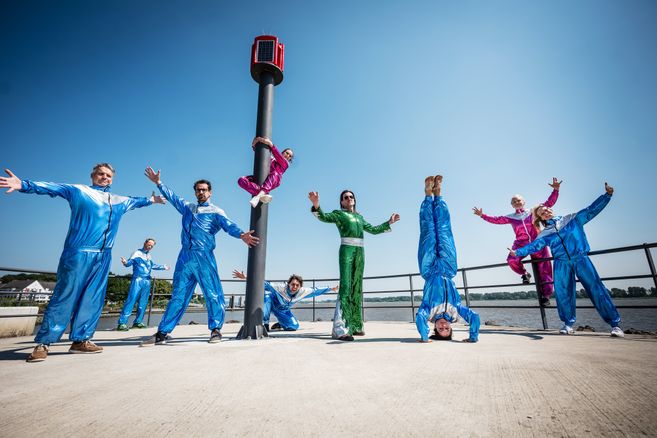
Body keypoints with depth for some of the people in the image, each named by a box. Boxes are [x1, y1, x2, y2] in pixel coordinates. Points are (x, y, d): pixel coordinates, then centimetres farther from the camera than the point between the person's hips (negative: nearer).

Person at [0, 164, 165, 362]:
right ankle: (43, 343, 5)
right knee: (65, 296, -4)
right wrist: (25, 185, -24)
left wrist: (151, 200, 51)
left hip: (103, 257, 6)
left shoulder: (119, 201, 21)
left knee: (93, 299, 6)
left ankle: (80, 340, 13)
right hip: (78, 253, -5)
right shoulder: (78, 190, 6)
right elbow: (53, 188, -8)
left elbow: (134, 201, 38)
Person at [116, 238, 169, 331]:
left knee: (143, 303, 9)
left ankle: (137, 322, 17)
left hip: (147, 281, 7)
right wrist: (125, 262, -36)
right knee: (131, 300, -14)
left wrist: (163, 267, 40)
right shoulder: (137, 253, -1)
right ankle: (122, 323, -12)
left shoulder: (149, 255, 18)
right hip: (138, 280, -7)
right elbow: (129, 262, -13)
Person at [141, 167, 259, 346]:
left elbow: (229, 225, -12)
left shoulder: (216, 212, 4)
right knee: (178, 295, 8)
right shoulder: (187, 207, 21)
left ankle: (215, 330, 7)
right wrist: (159, 183, 39)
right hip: (184, 257, 5)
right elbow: (172, 197, 37)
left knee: (213, 294, -5)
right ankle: (162, 333, 13)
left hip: (204, 257, -4)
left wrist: (241, 235, -32)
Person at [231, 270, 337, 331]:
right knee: (267, 295, -38)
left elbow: (315, 291, -11)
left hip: (283, 311, 4)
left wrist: (330, 289, -9)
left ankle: (279, 325, 22)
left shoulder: (303, 291, -24)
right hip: (272, 303, -4)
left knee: (294, 326, -10)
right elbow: (265, 284, -38)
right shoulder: (281, 287, -36)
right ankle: (264, 324, -26)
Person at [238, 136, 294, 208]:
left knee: (274, 173, -39)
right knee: (241, 180, -23)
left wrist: (271, 144, -12)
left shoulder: (285, 164, 21)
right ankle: (263, 195, -44)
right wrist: (254, 144, -2)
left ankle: (259, 195, -58)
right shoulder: (270, 158, 32)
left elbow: (278, 157, 0)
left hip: (274, 181, -3)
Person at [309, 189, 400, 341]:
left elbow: (373, 230, 33)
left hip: (360, 251, 6)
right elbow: (324, 217, -9)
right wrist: (316, 205, -28)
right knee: (345, 286, -17)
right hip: (347, 249, -6)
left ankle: (354, 325, 13)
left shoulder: (359, 217, 26)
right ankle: (340, 329, -21)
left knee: (356, 288, 6)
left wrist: (389, 222, 36)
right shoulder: (339, 213, 10)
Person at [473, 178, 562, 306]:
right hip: (520, 243, 0)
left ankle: (545, 294, 8)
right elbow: (496, 220, 11)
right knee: (512, 260, -27)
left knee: (544, 267, -3)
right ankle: (524, 274, 4)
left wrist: (555, 190, -6)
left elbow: (549, 203, 6)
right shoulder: (510, 217, 13)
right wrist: (482, 215, 3)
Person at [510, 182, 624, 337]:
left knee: (596, 289, -5)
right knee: (563, 293, 0)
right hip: (561, 264, 2)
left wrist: (607, 195, -3)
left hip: (581, 259, -1)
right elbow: (533, 246, 4)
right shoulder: (544, 233, 11)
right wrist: (518, 252, -5)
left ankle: (615, 324, 3)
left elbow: (592, 209, 6)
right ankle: (568, 324, 12)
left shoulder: (572, 219, 10)